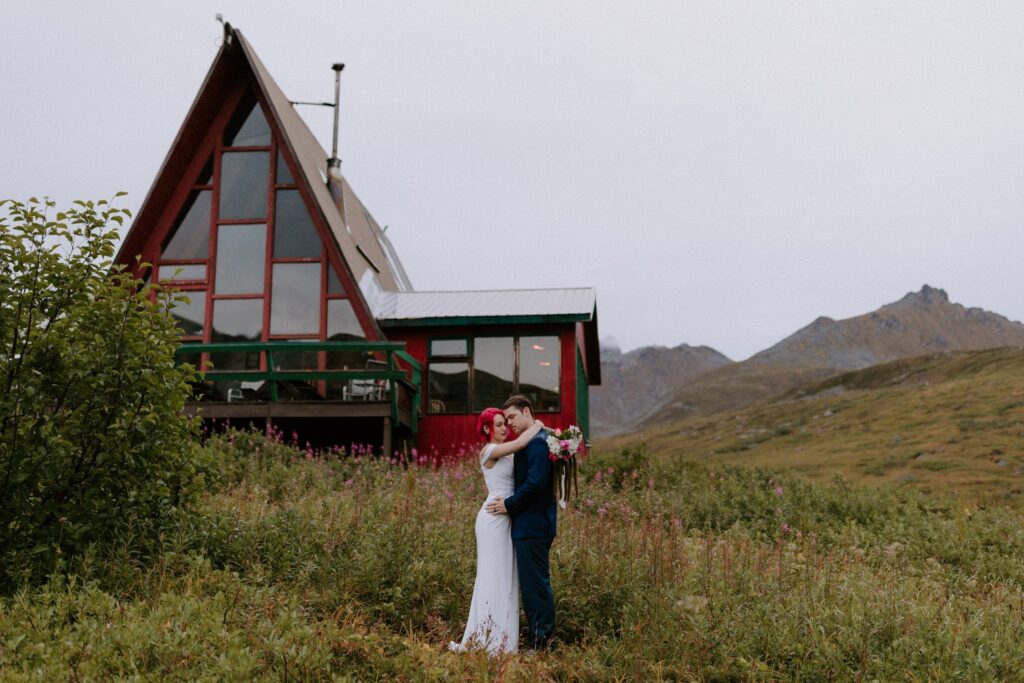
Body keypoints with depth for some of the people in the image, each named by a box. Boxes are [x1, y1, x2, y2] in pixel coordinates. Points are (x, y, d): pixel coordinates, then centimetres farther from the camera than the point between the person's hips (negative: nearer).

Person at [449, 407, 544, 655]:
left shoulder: (505, 454, 16)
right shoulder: (489, 451, -11)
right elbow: (521, 442, -24)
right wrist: (538, 425, -8)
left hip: (505, 519, 9)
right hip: (494, 519, -9)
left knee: (506, 577, 11)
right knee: (494, 577, -5)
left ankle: (501, 636, 17)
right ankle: (490, 640, 1)